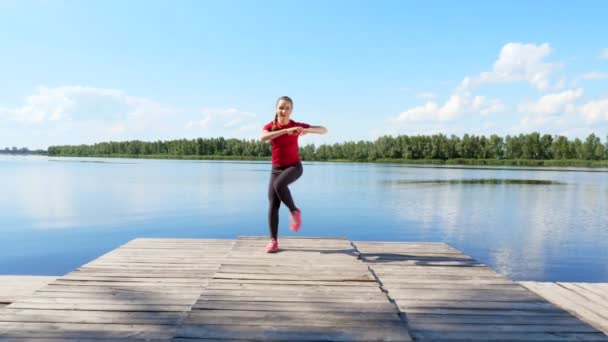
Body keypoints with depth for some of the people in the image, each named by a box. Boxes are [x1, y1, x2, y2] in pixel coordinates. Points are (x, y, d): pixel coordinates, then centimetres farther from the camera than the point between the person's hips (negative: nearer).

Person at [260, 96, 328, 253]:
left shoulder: (296, 125, -7)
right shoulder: (270, 126, -4)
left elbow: (324, 130, -9)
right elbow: (263, 137, -30)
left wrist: (307, 130, -29)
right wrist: (286, 131, -38)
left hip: (294, 166, -3)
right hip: (276, 169, 3)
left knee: (279, 184, -34)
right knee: (273, 204, -5)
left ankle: (294, 211, -11)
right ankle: (273, 241, 4)